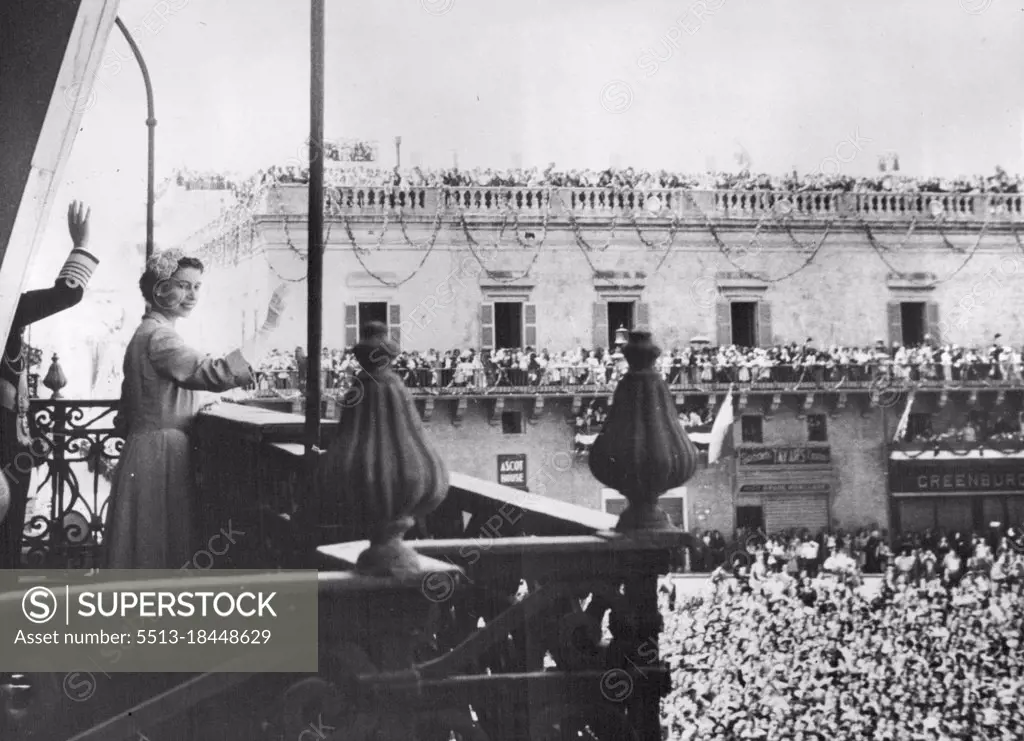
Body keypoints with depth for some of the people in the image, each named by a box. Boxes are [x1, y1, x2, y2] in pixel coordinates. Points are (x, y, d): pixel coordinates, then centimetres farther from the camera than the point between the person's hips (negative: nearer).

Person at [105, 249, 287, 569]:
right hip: (159, 460, -10)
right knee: (158, 556, -4)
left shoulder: (147, 333, 17)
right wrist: (269, 327, -29)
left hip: (147, 455, 10)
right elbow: (218, 373, -30)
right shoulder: (159, 337, -16)